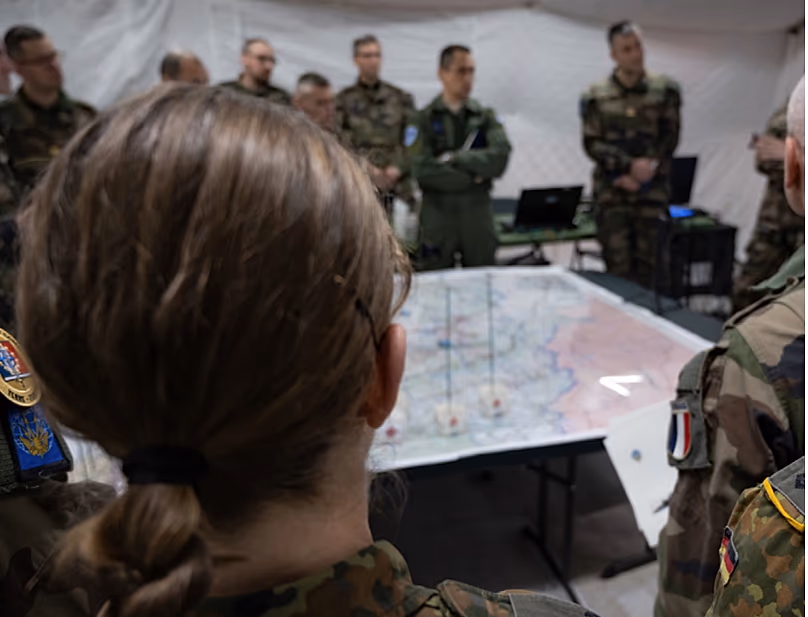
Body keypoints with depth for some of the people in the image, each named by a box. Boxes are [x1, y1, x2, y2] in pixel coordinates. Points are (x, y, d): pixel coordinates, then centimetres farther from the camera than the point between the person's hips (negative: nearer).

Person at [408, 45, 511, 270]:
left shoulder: (486, 116, 8)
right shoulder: (424, 120, -1)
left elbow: (500, 157, -8)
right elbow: (423, 171, -13)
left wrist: (457, 158, -14)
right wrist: (473, 177, -8)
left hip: (478, 212, 2)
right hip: (438, 213, -2)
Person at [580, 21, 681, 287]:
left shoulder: (665, 90, 5)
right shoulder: (595, 96, 3)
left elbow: (669, 139, 1)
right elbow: (592, 144, -4)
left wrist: (640, 177, -12)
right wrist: (630, 166, -18)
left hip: (652, 192, 1)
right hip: (611, 192, -1)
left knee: (648, 264, 4)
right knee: (617, 266, -2)